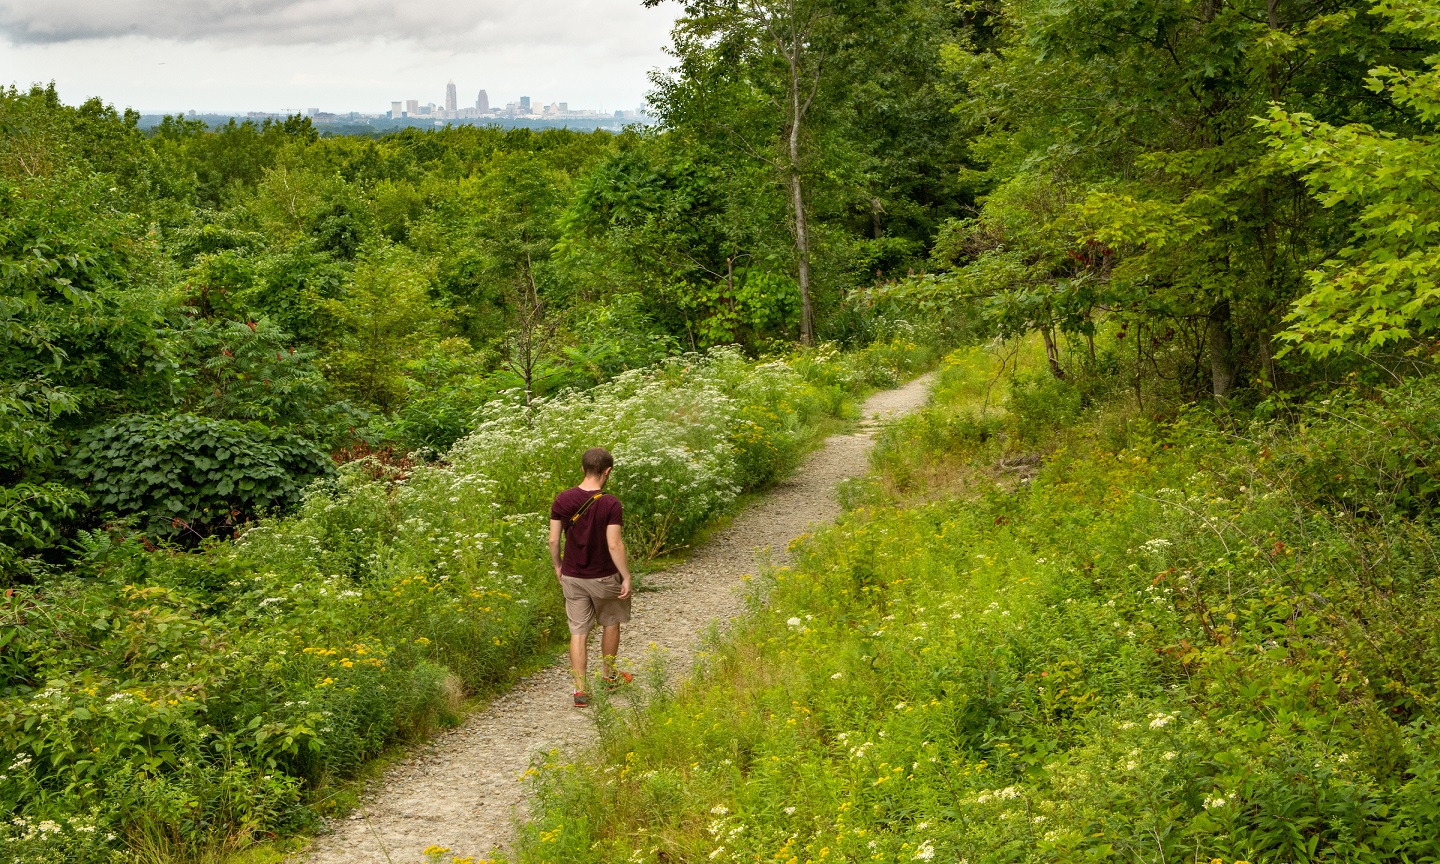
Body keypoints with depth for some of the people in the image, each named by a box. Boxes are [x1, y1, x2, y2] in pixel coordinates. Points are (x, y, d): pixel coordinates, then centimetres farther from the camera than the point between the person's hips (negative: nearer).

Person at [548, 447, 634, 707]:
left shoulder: (563, 500, -5)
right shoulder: (611, 504, -18)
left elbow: (553, 540, -1)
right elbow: (614, 544, -19)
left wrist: (557, 566, 15)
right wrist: (626, 577, -11)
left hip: (571, 576, 3)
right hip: (603, 577, -3)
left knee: (579, 631, 8)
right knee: (611, 623, 21)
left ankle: (580, 689, 5)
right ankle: (609, 674, 36)